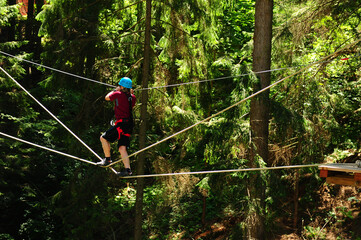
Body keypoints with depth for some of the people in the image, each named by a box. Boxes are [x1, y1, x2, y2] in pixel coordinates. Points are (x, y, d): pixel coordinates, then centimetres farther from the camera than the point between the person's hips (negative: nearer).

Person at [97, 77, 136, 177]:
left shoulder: (118, 94, -7)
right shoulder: (132, 97, 11)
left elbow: (107, 97, 11)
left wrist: (115, 90, 23)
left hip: (121, 123, -7)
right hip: (129, 125, 7)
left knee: (104, 138, 4)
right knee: (122, 147, 4)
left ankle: (108, 159, 5)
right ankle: (127, 169, -5)